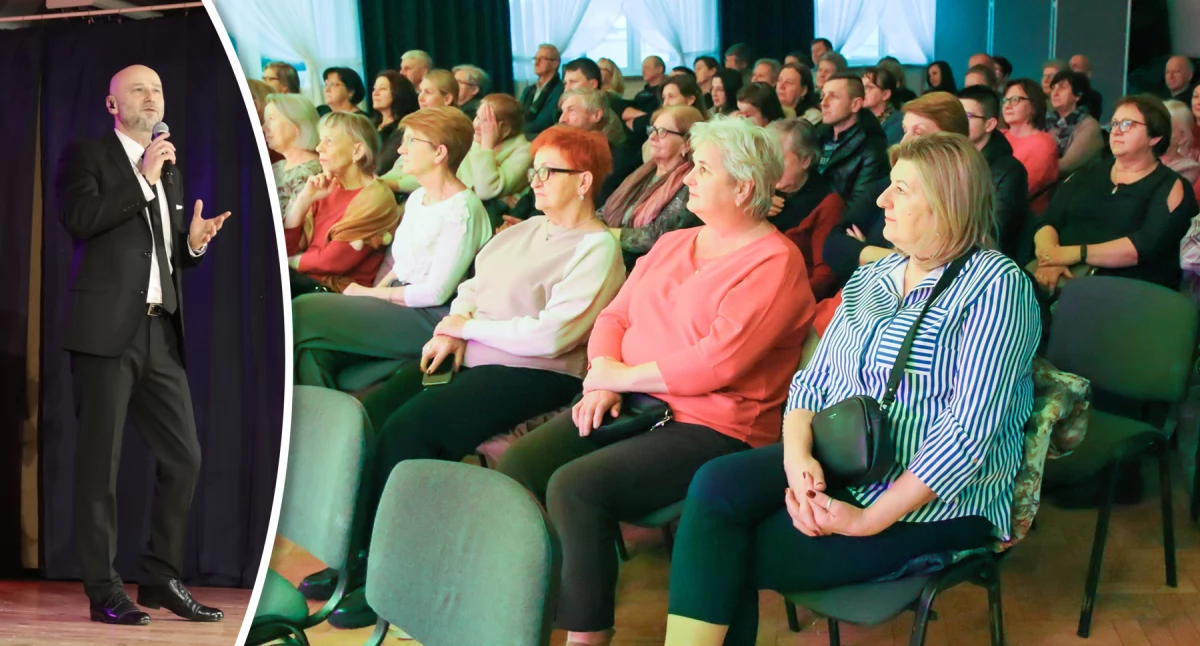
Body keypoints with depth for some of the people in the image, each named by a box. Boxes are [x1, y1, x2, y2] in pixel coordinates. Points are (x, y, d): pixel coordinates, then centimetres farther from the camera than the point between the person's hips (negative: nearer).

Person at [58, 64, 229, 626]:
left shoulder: (170, 170, 21)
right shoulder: (86, 155, 3)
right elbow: (78, 219, -15)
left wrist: (195, 242, 4)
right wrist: (142, 178, -12)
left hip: (161, 332, 6)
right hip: (107, 330, -6)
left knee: (184, 457, 4)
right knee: (100, 462, -2)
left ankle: (161, 579, 15)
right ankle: (103, 592, 4)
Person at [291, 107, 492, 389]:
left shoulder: (462, 210, -15)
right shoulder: (417, 198, 13)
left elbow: (435, 292, -18)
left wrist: (370, 293, -9)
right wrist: (373, 295, -2)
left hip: (431, 319, -8)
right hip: (399, 302, 8)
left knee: (305, 312, -17)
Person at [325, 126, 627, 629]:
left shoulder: (597, 249, -9)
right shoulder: (525, 230, 18)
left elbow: (550, 334, -19)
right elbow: (473, 287, 21)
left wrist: (468, 326, -10)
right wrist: (454, 328, -2)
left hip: (532, 375, -8)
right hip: (470, 357, 8)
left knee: (408, 429, -25)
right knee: (372, 414, -13)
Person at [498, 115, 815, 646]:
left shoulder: (774, 263, -10)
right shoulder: (673, 244, 17)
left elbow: (718, 360, -21)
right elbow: (615, 316, 15)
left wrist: (623, 376, -11)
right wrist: (602, 381, -6)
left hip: (710, 428, -8)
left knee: (575, 486, -28)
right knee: (518, 464, -13)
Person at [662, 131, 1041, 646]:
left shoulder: (994, 284, -10)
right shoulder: (868, 280, 13)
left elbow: (971, 428, -19)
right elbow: (812, 381, 9)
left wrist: (871, 518, -21)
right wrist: (798, 454, -13)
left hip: (935, 500, -6)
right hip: (834, 468, 6)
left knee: (729, 559, -22)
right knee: (717, 485, -23)